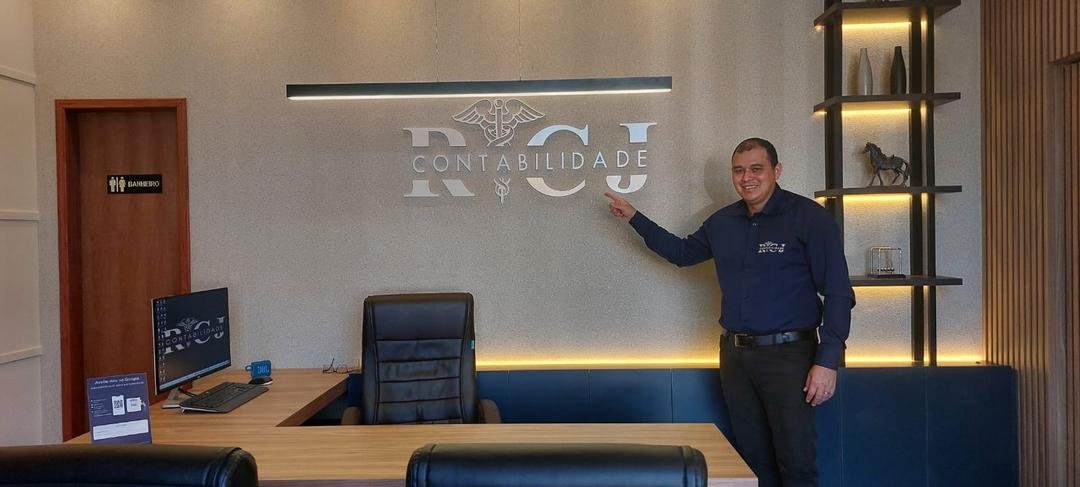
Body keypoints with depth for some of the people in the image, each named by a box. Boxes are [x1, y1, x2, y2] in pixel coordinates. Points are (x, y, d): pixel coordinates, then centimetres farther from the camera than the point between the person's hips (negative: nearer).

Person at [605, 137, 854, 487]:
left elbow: (838, 294, -10)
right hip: (734, 354, 6)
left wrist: (827, 361, -16)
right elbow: (682, 252, 26)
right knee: (752, 459, 13)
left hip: (788, 355, -5)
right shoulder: (723, 222, 9)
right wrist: (634, 218, 21)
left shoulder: (809, 217, -8)